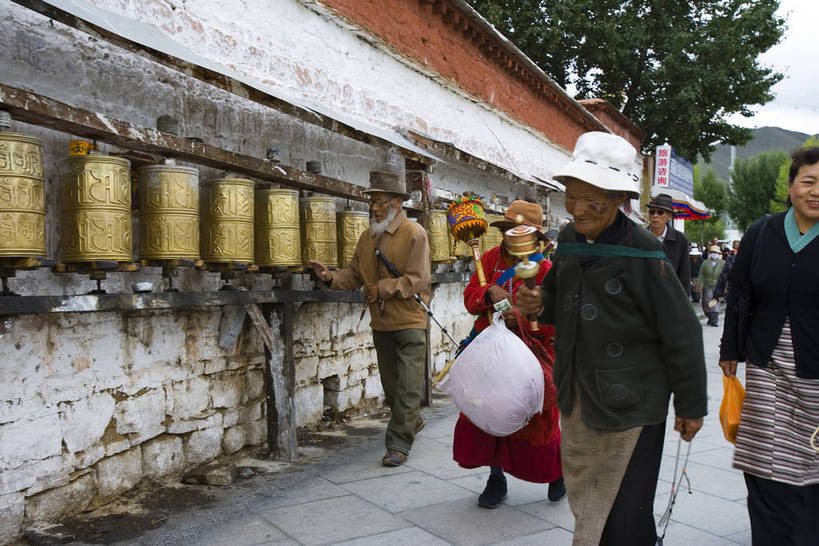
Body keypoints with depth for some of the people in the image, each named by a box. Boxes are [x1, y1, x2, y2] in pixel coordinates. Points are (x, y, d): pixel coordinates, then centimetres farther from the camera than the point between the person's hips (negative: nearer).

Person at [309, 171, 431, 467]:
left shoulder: (414, 234, -11)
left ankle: (399, 444, 6)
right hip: (381, 323, 7)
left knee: (407, 386, -3)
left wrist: (382, 288, -18)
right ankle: (411, 421, 41)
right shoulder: (368, 237, 10)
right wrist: (331, 277, -10)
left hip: (409, 322, -7)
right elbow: (355, 274, 8)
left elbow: (417, 279, -17)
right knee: (390, 383, 19)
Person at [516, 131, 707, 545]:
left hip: (629, 404, -7)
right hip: (577, 400, 7)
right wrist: (540, 303, -4)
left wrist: (690, 406, -6)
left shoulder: (641, 255, -17)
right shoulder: (569, 241, 4)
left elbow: (682, 334, -13)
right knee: (584, 500, 19)